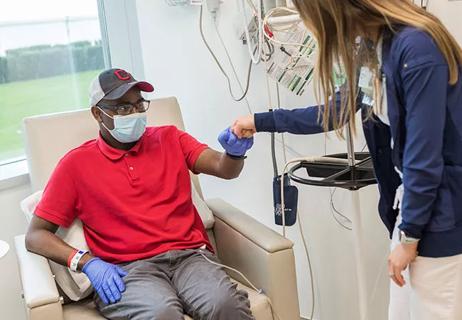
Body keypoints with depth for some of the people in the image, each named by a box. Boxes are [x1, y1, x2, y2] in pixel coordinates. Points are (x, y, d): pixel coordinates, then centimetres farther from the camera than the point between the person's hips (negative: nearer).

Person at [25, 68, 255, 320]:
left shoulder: (169, 139, 16)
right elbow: (35, 236, 8)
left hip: (190, 255, 2)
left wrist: (234, 151, -23)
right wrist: (87, 262, -9)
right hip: (126, 270, -1)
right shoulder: (76, 164, 10)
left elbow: (223, 168, 2)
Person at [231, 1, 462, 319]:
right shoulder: (368, 47, 6)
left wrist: (408, 235, -14)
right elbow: (333, 111, 19)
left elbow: (425, 155, -22)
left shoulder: (416, 46, -23)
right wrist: (262, 122, 24)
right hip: (412, 200, 8)